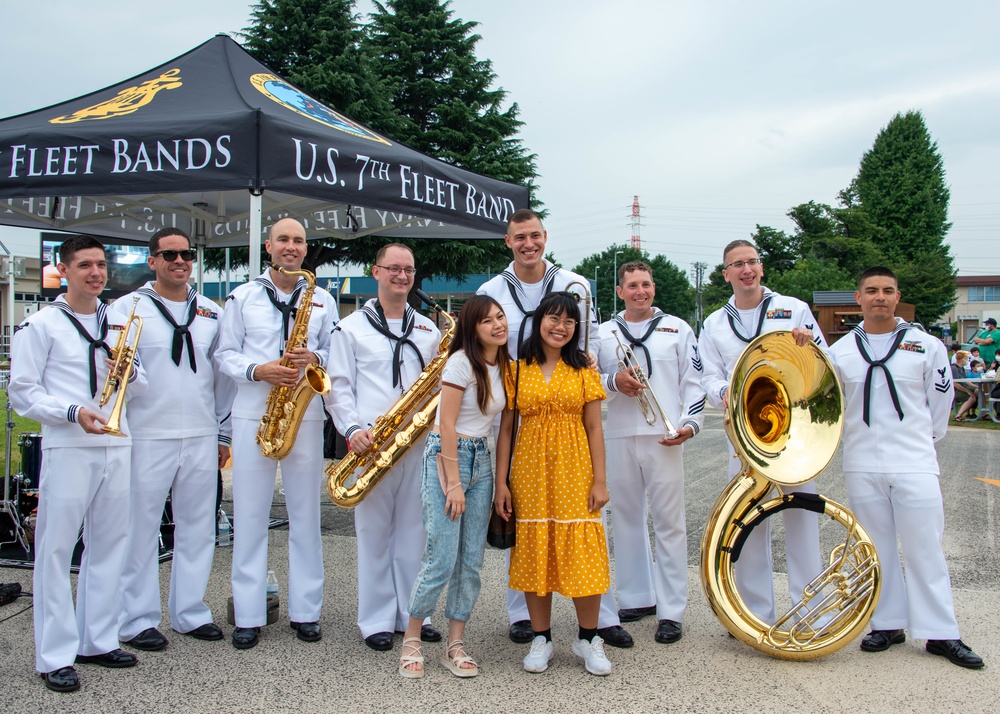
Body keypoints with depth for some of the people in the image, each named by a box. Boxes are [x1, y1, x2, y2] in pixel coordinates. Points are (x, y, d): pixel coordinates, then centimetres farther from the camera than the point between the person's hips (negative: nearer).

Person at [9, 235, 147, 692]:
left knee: (108, 544, 10)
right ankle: (55, 656, 6)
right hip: (66, 448, -5)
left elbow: (140, 388, 19)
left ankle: (98, 640, 22)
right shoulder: (41, 325, 0)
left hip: (116, 445, 6)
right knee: (56, 548, -1)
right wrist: (73, 412, -18)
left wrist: (130, 373, -4)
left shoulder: (118, 323, 16)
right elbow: (21, 393, -5)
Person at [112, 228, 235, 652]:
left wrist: (224, 434, 13)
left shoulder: (211, 312, 13)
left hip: (201, 438, 4)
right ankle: (137, 620, 13)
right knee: (141, 529, 1)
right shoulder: (128, 307, 3)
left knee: (198, 528, 9)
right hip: (147, 437, -4)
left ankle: (191, 613, 21)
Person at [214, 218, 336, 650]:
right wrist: (257, 370, -14)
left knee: (305, 514, 5)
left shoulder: (322, 300, 11)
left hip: (306, 415, 1)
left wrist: (315, 359, -11)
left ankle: (305, 611, 15)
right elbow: (224, 354, 4)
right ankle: (248, 615, 11)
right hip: (252, 415, -1)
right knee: (249, 515, 2)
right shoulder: (242, 297, 8)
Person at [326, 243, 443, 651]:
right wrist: (353, 429, -15)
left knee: (414, 530, 7)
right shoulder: (352, 327, 5)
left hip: (419, 443, 3)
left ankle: (413, 614, 18)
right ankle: (376, 621, 11)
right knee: (374, 532, 1)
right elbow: (339, 387, 0)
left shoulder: (428, 330, 16)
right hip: (371, 444, -3)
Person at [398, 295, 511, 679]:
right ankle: (411, 640, 10)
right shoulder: (461, 362, -12)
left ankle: (455, 645, 16)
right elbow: (447, 425, -14)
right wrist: (453, 483, -15)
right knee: (442, 560, -8)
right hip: (446, 457, -7)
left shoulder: (503, 366, 9)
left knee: (471, 561, 6)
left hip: (481, 460, 7)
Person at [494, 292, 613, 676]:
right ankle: (541, 639, 20)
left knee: (583, 554, 0)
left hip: (575, 473, 0)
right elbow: (506, 428, 4)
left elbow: (594, 428, 3)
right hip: (530, 472, 1)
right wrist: (500, 483, -1)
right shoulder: (516, 370, 4)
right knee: (535, 554, 6)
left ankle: (588, 639, 18)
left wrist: (600, 481, -3)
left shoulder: (583, 370, 4)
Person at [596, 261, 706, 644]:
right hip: (619, 439, 3)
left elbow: (693, 381, 6)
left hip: (664, 438, -2)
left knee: (669, 523, -3)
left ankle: (670, 611, 2)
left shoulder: (677, 329, 10)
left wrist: (690, 422, -8)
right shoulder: (603, 333, 14)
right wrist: (613, 382, -9)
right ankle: (636, 598, 21)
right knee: (627, 519, 8)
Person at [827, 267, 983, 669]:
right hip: (862, 466, 2)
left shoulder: (927, 347, 3)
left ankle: (940, 633, 8)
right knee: (877, 549, 9)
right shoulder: (840, 351, 6)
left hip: (915, 465, -2)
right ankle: (888, 624, 19)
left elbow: (940, 403, 11)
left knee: (924, 550, 0)